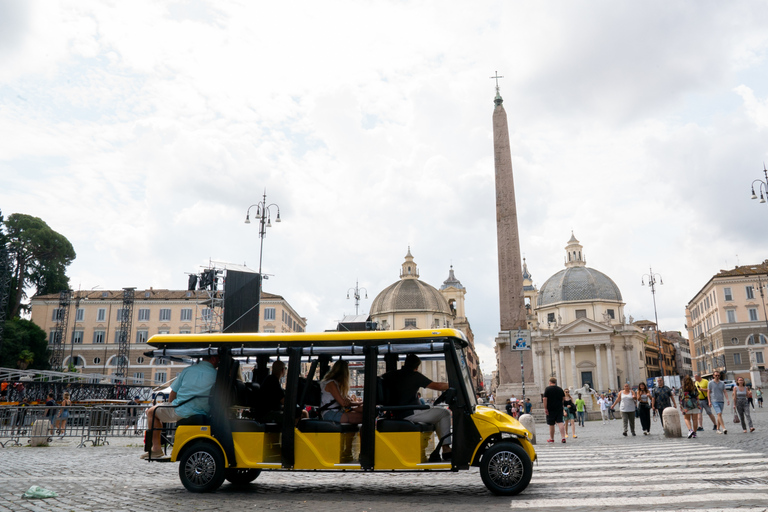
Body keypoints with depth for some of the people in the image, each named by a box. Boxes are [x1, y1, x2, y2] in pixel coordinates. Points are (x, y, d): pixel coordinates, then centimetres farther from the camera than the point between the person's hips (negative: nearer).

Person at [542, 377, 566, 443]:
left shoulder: (547, 389, -7)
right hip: (559, 408, 3)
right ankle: (563, 437, -12)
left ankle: (551, 439, 17)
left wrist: (545, 408, -12)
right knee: (560, 422, 0)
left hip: (550, 409, -3)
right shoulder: (560, 389, 6)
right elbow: (564, 398, 13)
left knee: (551, 424, 6)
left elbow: (545, 399, -14)